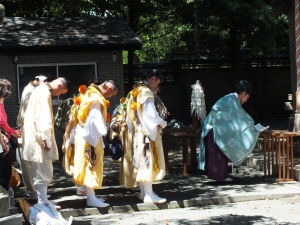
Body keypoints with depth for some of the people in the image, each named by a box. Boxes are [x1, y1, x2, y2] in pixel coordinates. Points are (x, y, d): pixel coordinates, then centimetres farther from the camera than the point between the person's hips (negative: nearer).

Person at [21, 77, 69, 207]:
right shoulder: (44, 93, -16)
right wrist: (46, 139, -24)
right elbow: (42, 117, -23)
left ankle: (42, 200, 23)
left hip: (37, 138, 10)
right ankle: (43, 202, -4)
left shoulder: (42, 90, 17)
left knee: (41, 171, 16)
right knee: (43, 172, -7)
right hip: (39, 139, -10)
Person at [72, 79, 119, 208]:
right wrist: (103, 131, -16)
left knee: (89, 166, 13)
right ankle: (91, 198, -5)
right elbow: (95, 117, -25)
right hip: (89, 136, -10)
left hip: (87, 136, 10)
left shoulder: (92, 93, 15)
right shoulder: (95, 98, -17)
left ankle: (91, 196, 18)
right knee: (91, 165, -7)